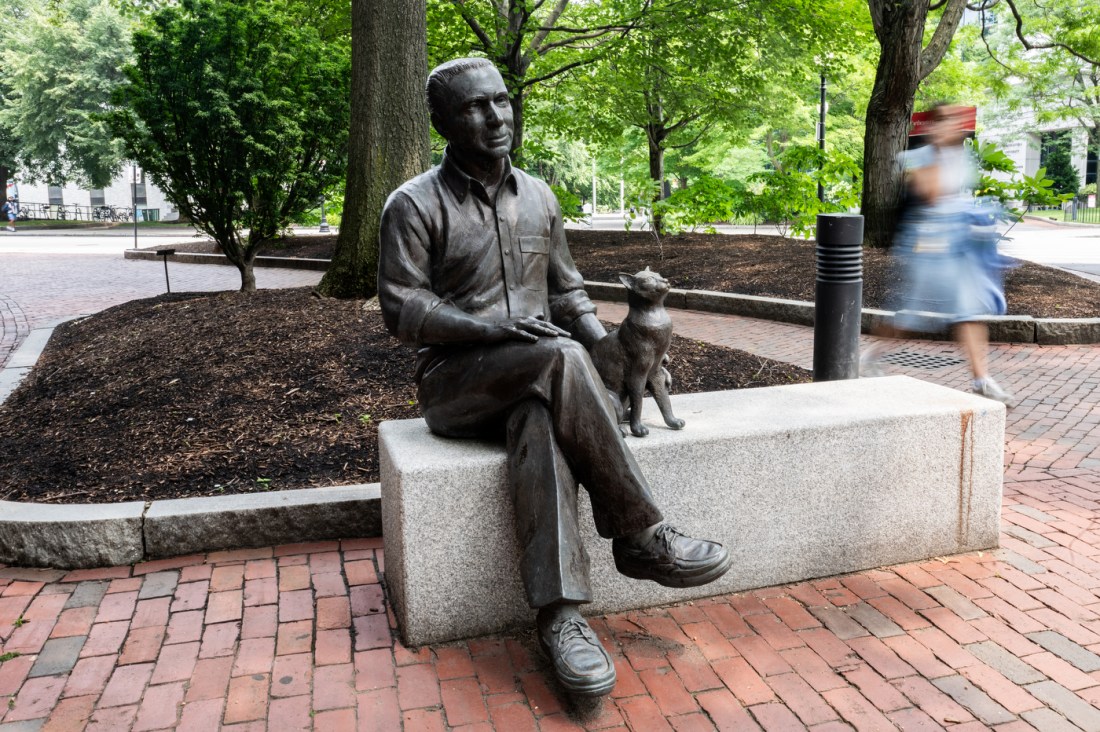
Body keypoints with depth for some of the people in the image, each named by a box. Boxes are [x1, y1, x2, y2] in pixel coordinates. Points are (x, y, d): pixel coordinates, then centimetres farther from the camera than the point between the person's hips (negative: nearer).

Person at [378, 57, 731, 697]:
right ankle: (641, 536, -26)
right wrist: (491, 328, -23)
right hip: (457, 380, -3)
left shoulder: (538, 196, 12)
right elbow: (403, 309, -9)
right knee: (560, 356, -33)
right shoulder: (414, 204, -3)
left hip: (535, 380, 4)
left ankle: (560, 612, -37)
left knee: (541, 423, -34)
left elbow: (567, 290, 16)